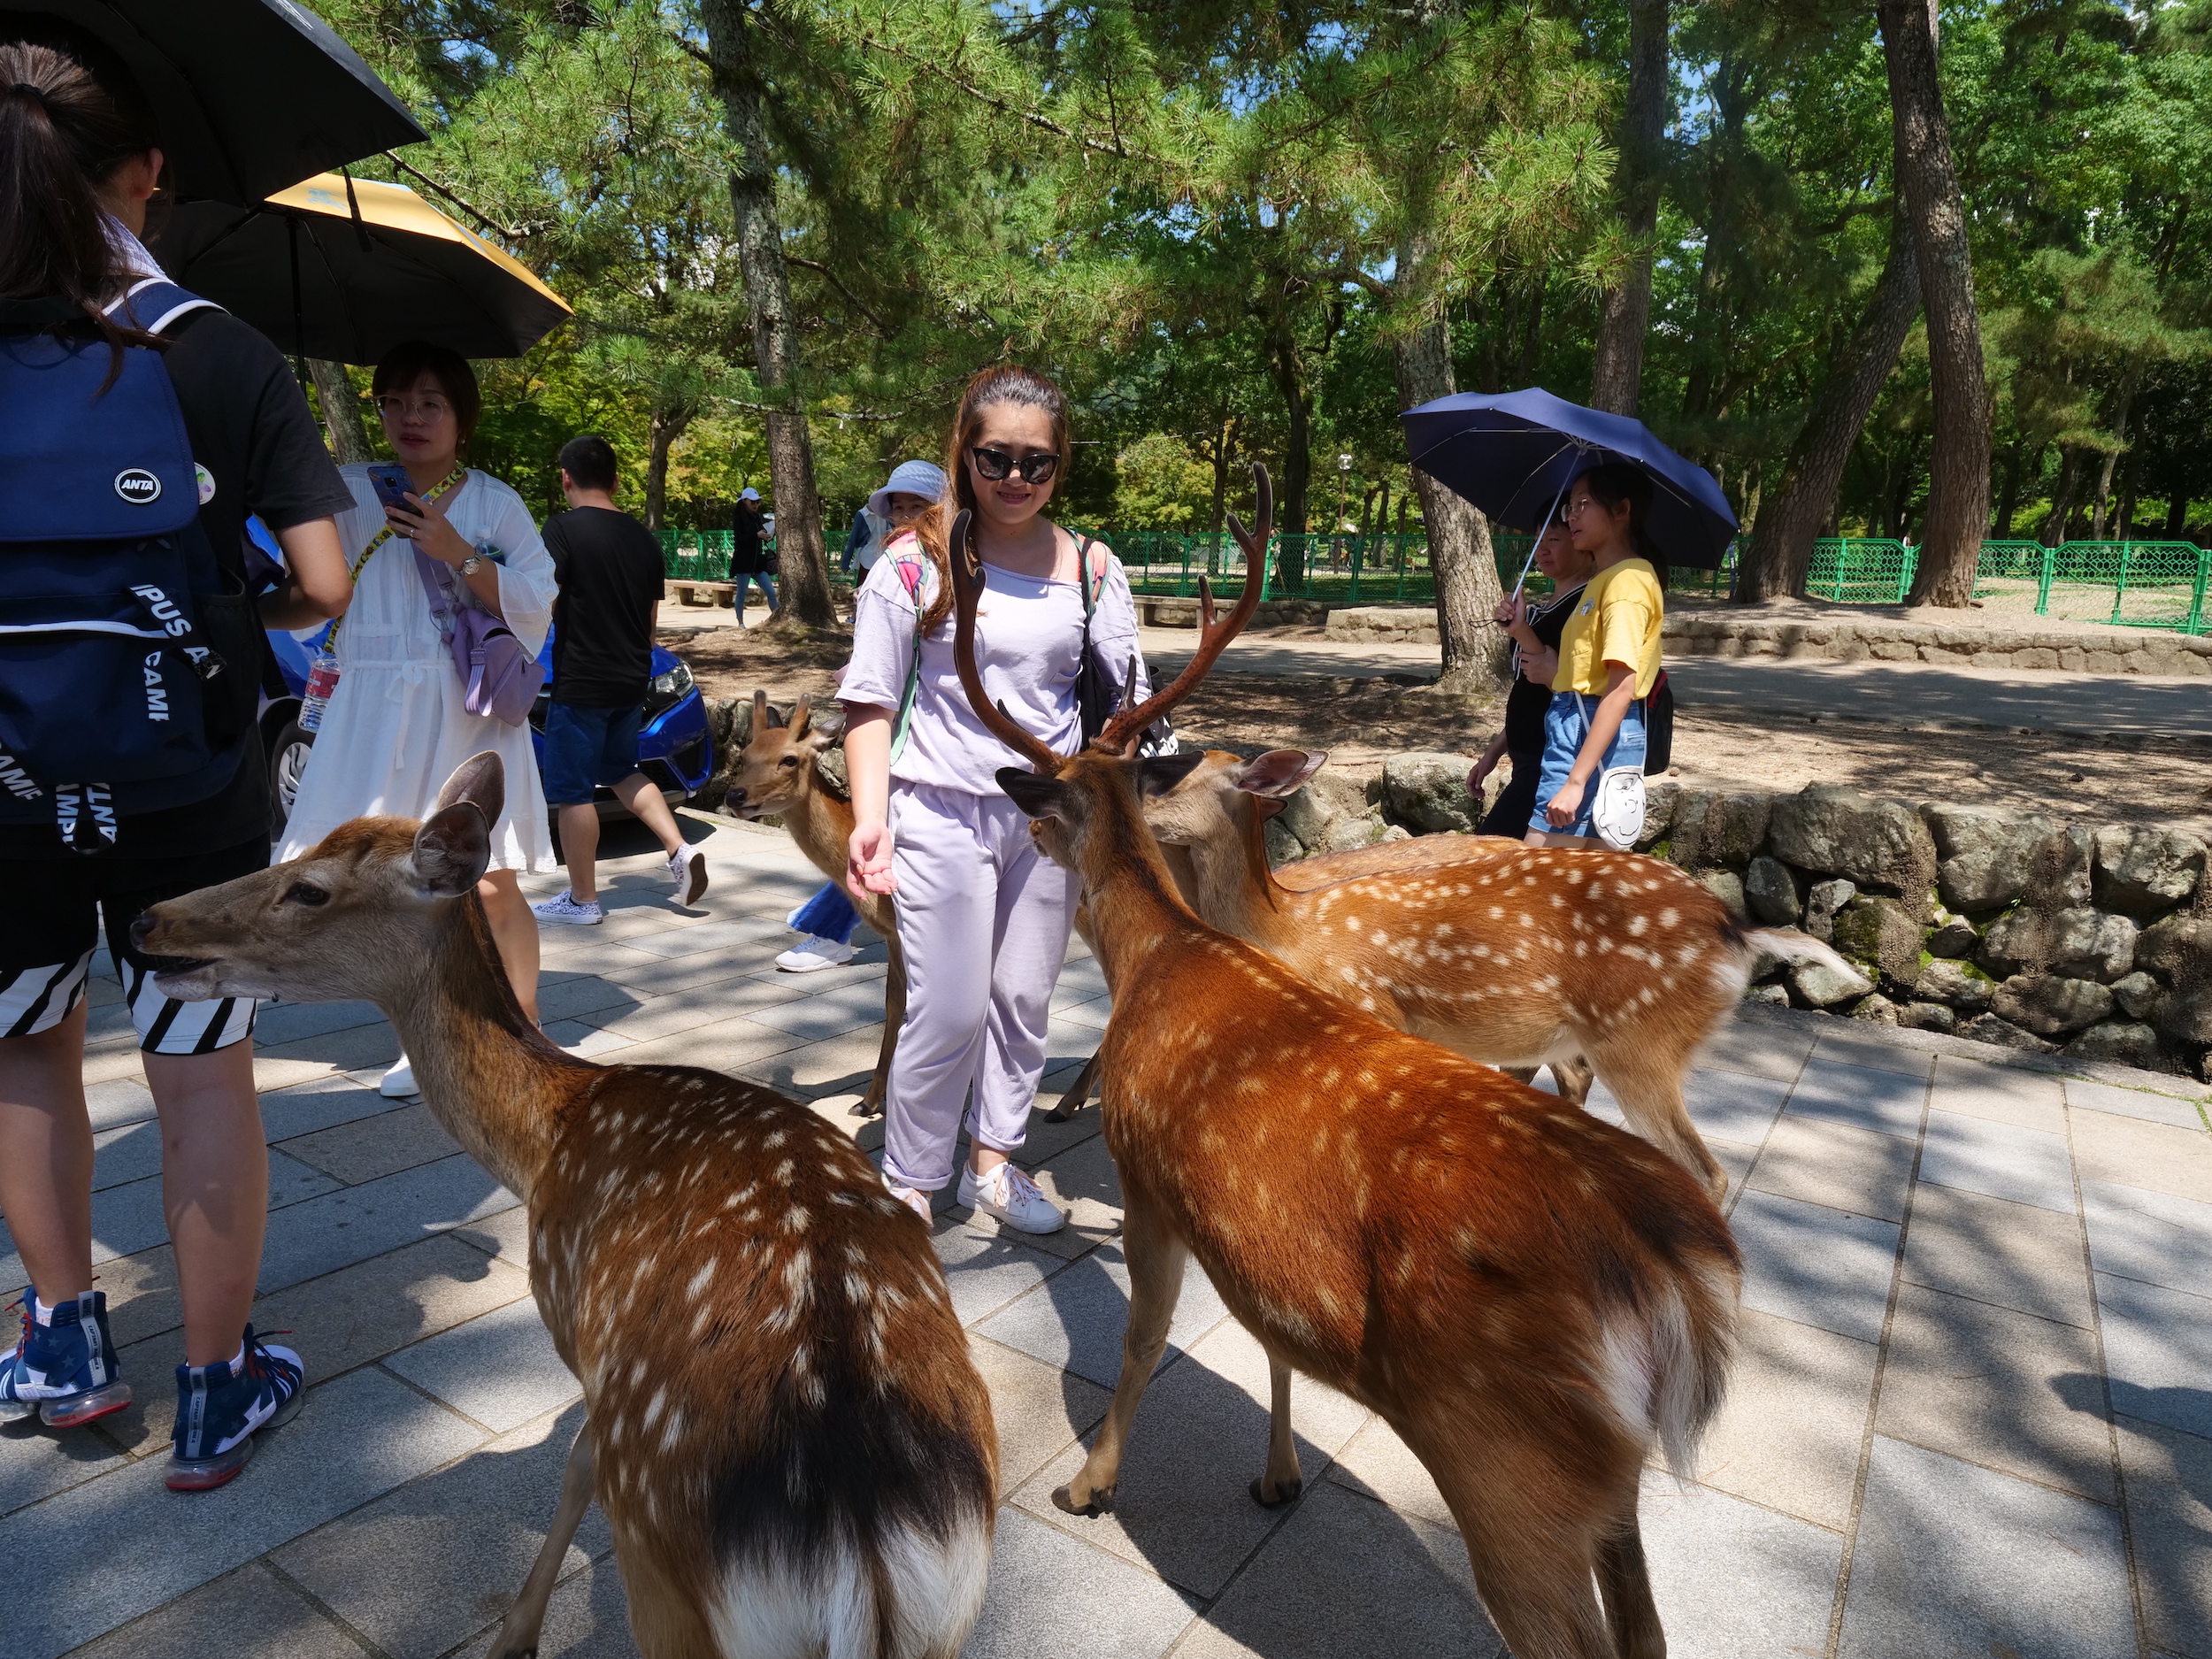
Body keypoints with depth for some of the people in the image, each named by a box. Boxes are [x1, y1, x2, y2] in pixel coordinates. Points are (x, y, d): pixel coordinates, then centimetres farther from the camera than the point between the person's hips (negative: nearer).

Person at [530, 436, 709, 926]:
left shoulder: (564, 528, -12)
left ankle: (583, 899, 11)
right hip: (632, 679, 7)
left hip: (581, 681, -7)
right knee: (621, 770, 24)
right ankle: (680, 851, 10)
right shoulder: (642, 537, 8)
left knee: (572, 790, 4)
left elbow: (541, 605, -18)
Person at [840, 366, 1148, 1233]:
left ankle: (992, 1160, 32)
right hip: (941, 813, -3)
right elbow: (871, 700, -3)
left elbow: (1132, 693, 4)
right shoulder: (915, 562, -4)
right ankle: (907, 1186, 18)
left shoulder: (1089, 567, 4)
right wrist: (869, 816, -14)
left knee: (1024, 998, 12)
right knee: (950, 1012, -3)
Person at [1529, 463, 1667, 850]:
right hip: (1575, 727, 10)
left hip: (1594, 735, -10)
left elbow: (1621, 689, -21)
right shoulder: (1603, 579, 20)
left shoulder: (1628, 579, -12)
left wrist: (1575, 782, -25)